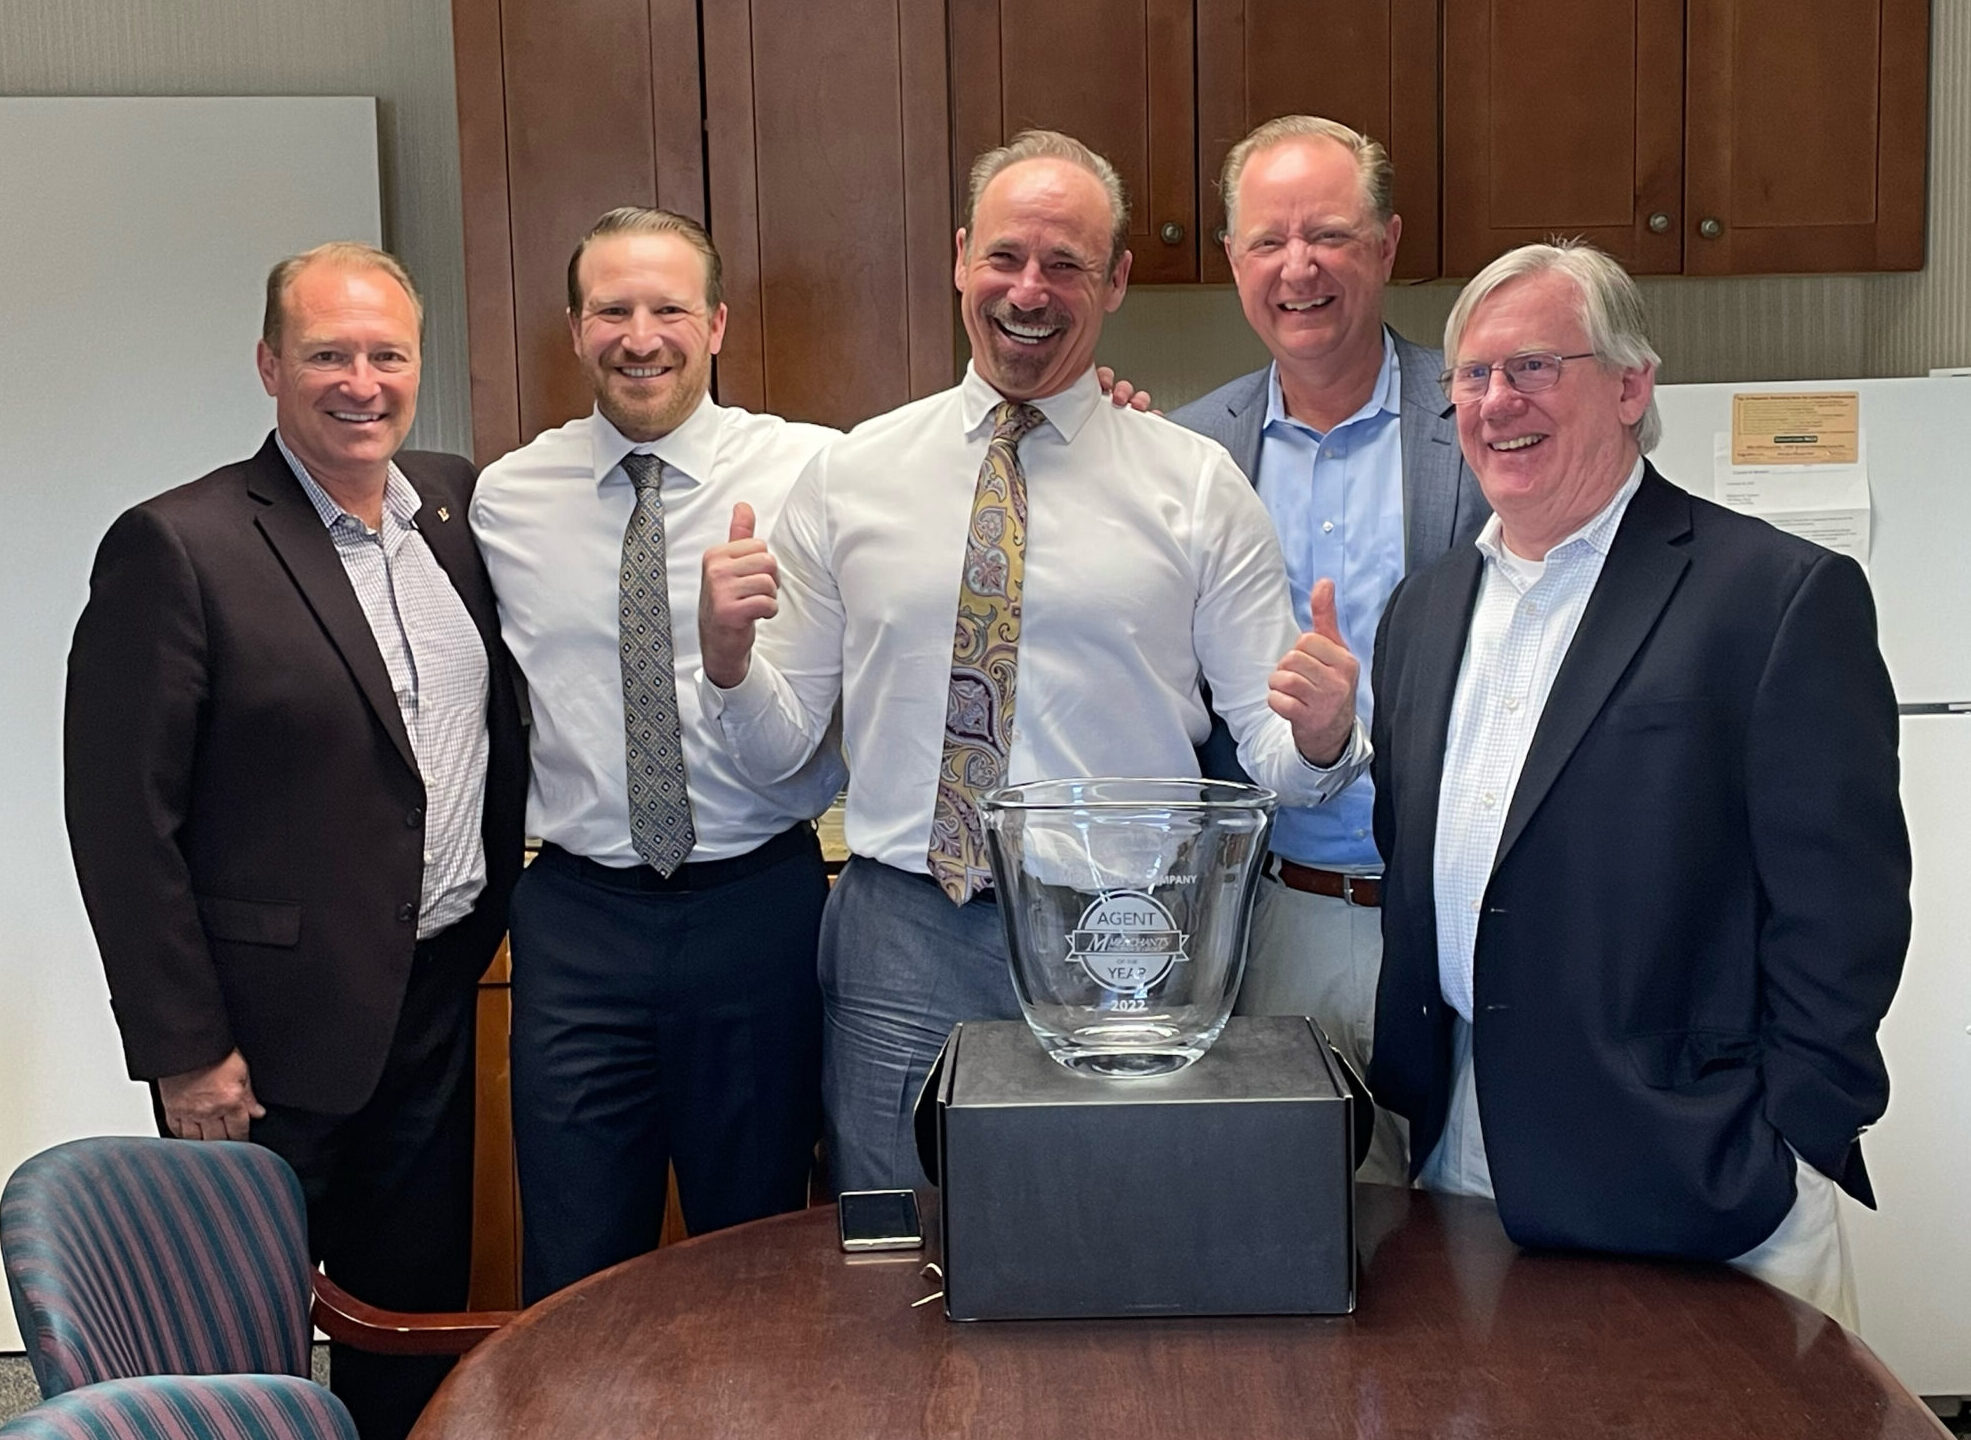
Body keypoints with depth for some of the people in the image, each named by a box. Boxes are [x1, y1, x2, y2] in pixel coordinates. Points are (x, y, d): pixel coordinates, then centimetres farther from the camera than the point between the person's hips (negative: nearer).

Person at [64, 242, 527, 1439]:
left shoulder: (457, 502, 4)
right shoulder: (178, 546, -14)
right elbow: (121, 818, -14)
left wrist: (489, 915, 9)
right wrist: (183, 1049, -13)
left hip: (440, 996, 6)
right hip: (274, 1032, -5)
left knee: (420, 1320, 19)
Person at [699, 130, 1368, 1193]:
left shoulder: (1199, 486, 1)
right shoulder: (848, 477, 5)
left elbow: (1272, 749, 2)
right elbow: (777, 746, 6)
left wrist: (1321, 736, -20)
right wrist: (727, 656, -14)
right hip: (900, 936, 1)